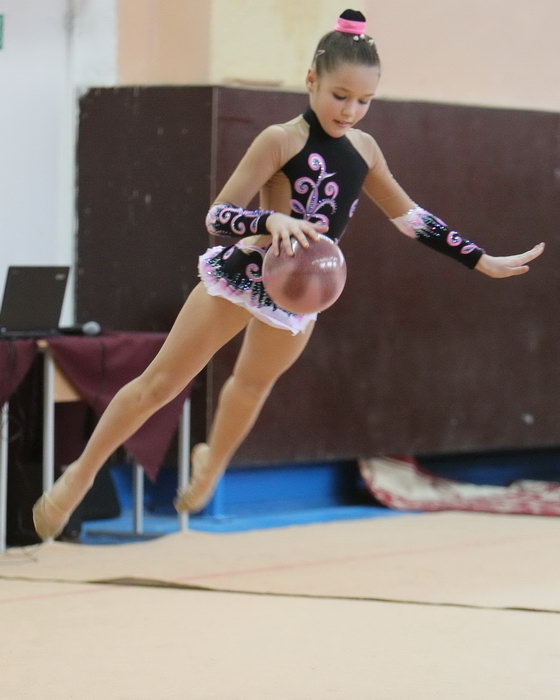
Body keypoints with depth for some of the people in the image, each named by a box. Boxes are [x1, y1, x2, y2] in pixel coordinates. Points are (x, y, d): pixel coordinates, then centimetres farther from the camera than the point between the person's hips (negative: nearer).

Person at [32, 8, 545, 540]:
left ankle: (211, 464, 54)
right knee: (159, 384, -2)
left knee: (254, 383, 27)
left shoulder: (363, 148, 0)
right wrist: (272, 220, -44)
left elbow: (409, 216, 13)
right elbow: (217, 214, -24)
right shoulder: (282, 140, -19)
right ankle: (80, 476, 10)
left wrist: (483, 261, 12)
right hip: (243, 275, -6)